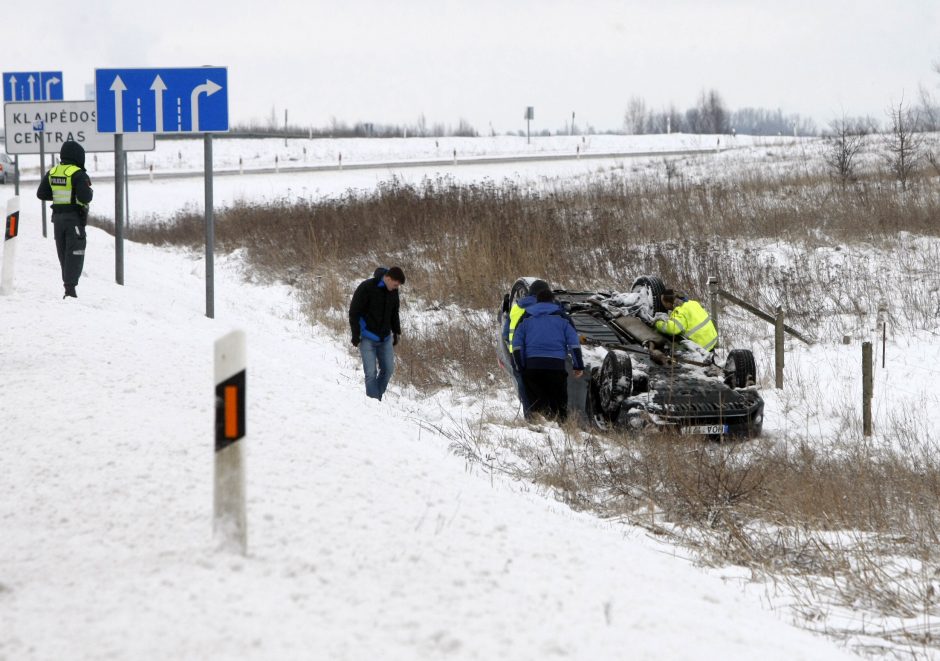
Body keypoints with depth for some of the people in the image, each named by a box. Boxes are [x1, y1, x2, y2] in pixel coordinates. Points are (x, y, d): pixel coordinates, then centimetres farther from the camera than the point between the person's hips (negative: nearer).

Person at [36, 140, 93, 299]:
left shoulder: (52, 173, 6)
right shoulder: (78, 174, -14)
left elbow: (41, 194, 9)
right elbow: (85, 197, -22)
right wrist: (90, 192, -1)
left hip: (58, 217, 6)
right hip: (75, 216, -6)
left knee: (63, 252, 15)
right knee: (75, 254, -4)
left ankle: (68, 284, 22)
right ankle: (70, 287, -12)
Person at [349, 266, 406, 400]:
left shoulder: (393, 291, 1)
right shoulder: (366, 288, -18)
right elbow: (354, 311, -14)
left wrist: (396, 332, 17)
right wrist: (356, 335, -15)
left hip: (385, 338, 6)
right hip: (368, 338, -6)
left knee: (388, 369, 6)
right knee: (371, 373, -9)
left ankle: (377, 397, 21)